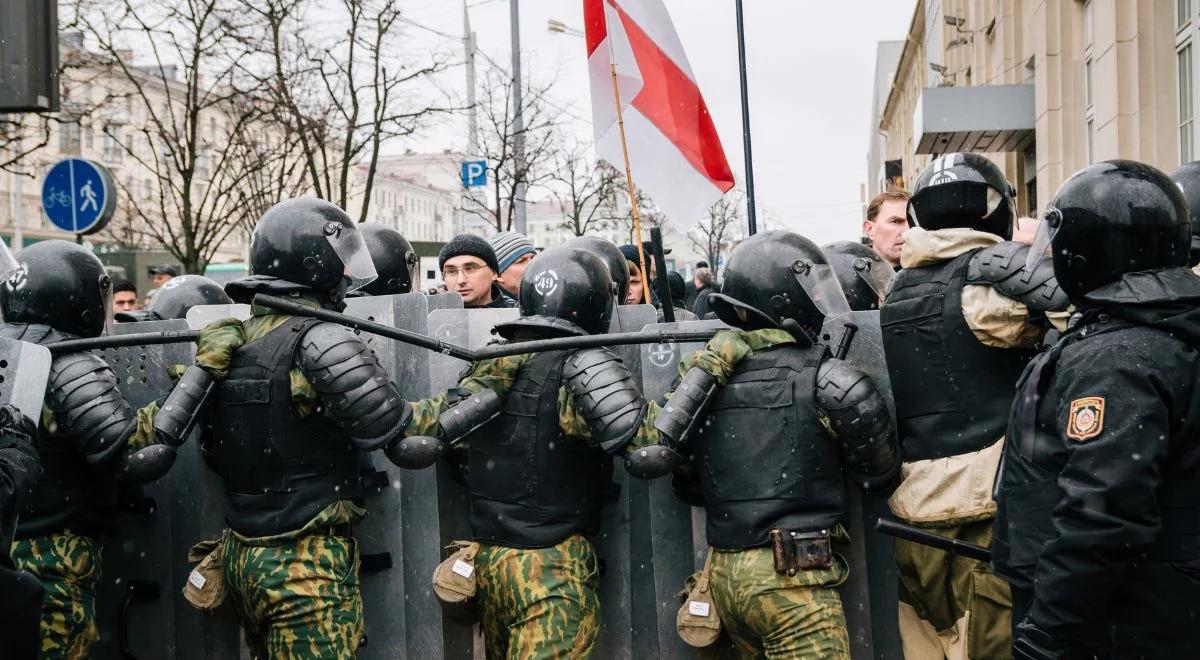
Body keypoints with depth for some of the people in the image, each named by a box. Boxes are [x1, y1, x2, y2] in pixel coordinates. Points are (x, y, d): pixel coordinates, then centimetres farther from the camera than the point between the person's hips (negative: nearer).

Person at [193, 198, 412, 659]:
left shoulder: (231, 343, 8)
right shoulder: (318, 342, -17)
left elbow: (215, 455, 14)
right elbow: (401, 430, -19)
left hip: (240, 555, 8)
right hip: (306, 567, -8)